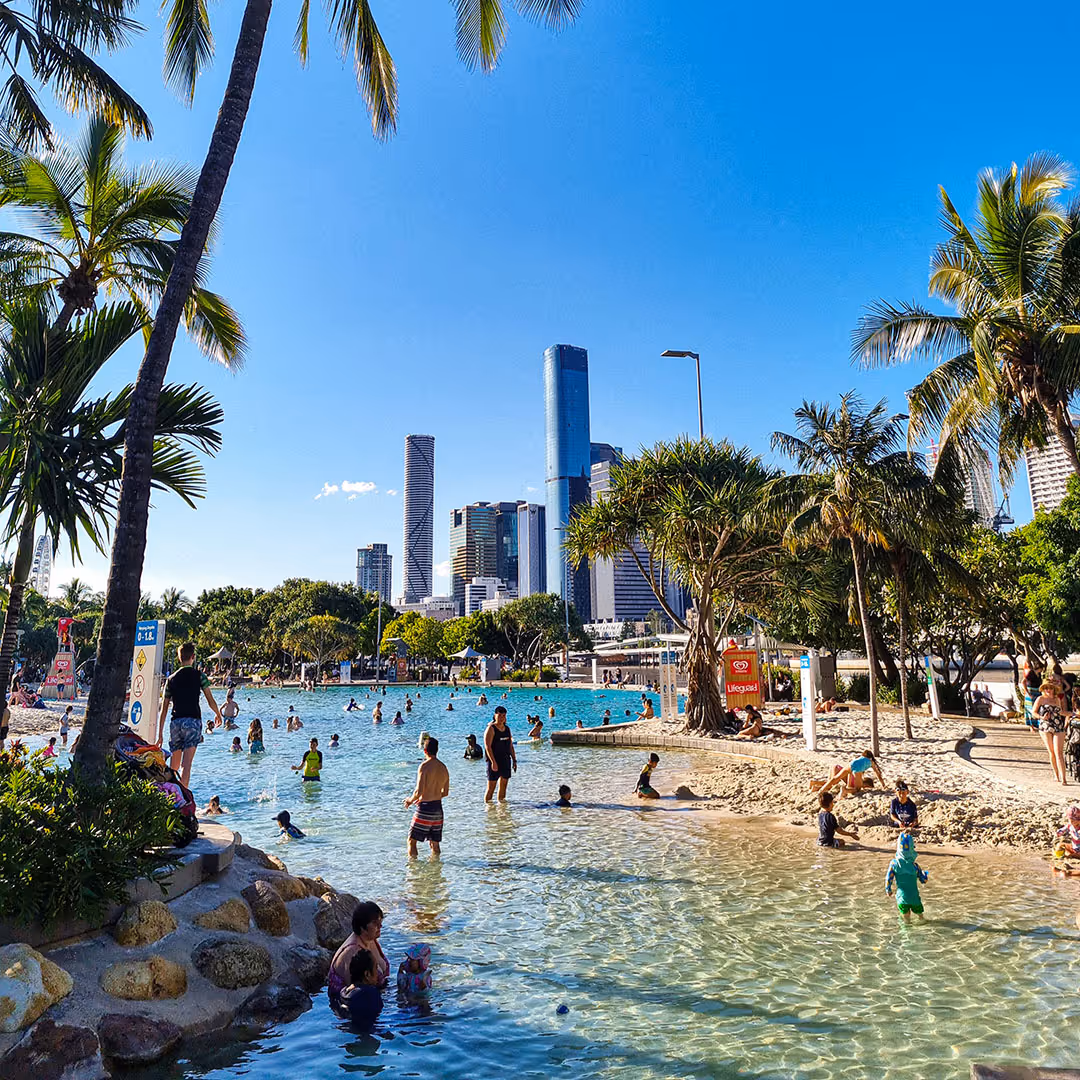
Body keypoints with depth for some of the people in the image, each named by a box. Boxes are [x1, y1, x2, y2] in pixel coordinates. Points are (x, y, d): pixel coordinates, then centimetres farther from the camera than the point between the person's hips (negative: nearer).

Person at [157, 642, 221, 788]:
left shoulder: (171, 679, 13)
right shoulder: (198, 675, 2)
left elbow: (164, 709, 14)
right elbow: (210, 700, 4)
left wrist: (160, 735, 18)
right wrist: (218, 714, 24)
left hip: (175, 722, 4)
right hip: (192, 721, -4)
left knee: (173, 766, 15)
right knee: (186, 765, -9)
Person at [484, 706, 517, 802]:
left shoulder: (507, 729, 12)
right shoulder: (491, 728, -9)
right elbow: (488, 747, -16)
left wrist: (514, 760, 12)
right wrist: (493, 762, -22)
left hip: (506, 761, 6)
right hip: (494, 762, -6)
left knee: (503, 785, 11)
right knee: (491, 787, -5)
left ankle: (501, 800, 22)